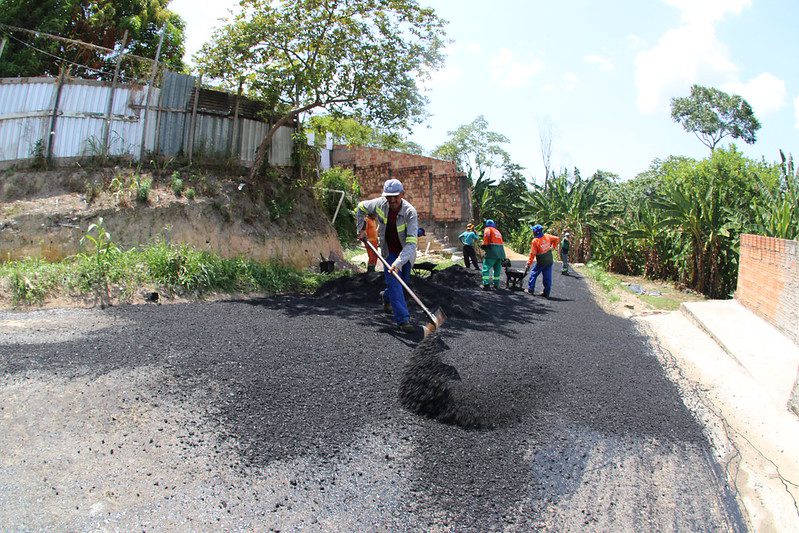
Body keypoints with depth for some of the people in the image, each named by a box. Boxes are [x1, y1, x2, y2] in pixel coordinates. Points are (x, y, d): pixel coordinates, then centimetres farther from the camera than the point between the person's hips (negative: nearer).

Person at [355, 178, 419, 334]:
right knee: (394, 282, -14)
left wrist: (399, 262, -48)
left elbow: (411, 242, -38)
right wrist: (361, 229, -2)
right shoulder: (380, 204, -19)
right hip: (389, 250, 0)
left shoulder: (410, 212, -29)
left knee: (403, 281, 14)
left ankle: (387, 297, 46)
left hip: (406, 251, 0)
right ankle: (403, 319, -17)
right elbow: (360, 208, 4)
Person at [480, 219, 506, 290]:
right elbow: (500, 241, 20)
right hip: (501, 251, 7)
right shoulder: (497, 231, 25)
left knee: (486, 268, -4)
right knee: (497, 269, 15)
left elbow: (486, 235, -16)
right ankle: (496, 285, 19)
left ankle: (486, 284, -14)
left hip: (492, 251, -7)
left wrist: (484, 245, -10)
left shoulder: (488, 229, 5)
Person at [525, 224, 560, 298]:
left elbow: (532, 254, -15)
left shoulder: (535, 241, -16)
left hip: (541, 262, -5)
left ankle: (530, 289, 14)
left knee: (533, 274, 12)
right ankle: (546, 293, 12)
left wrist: (529, 263, -8)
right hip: (550, 261, 5)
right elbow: (557, 239, 10)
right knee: (547, 277, 8)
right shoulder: (547, 236, -1)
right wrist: (553, 247, 16)